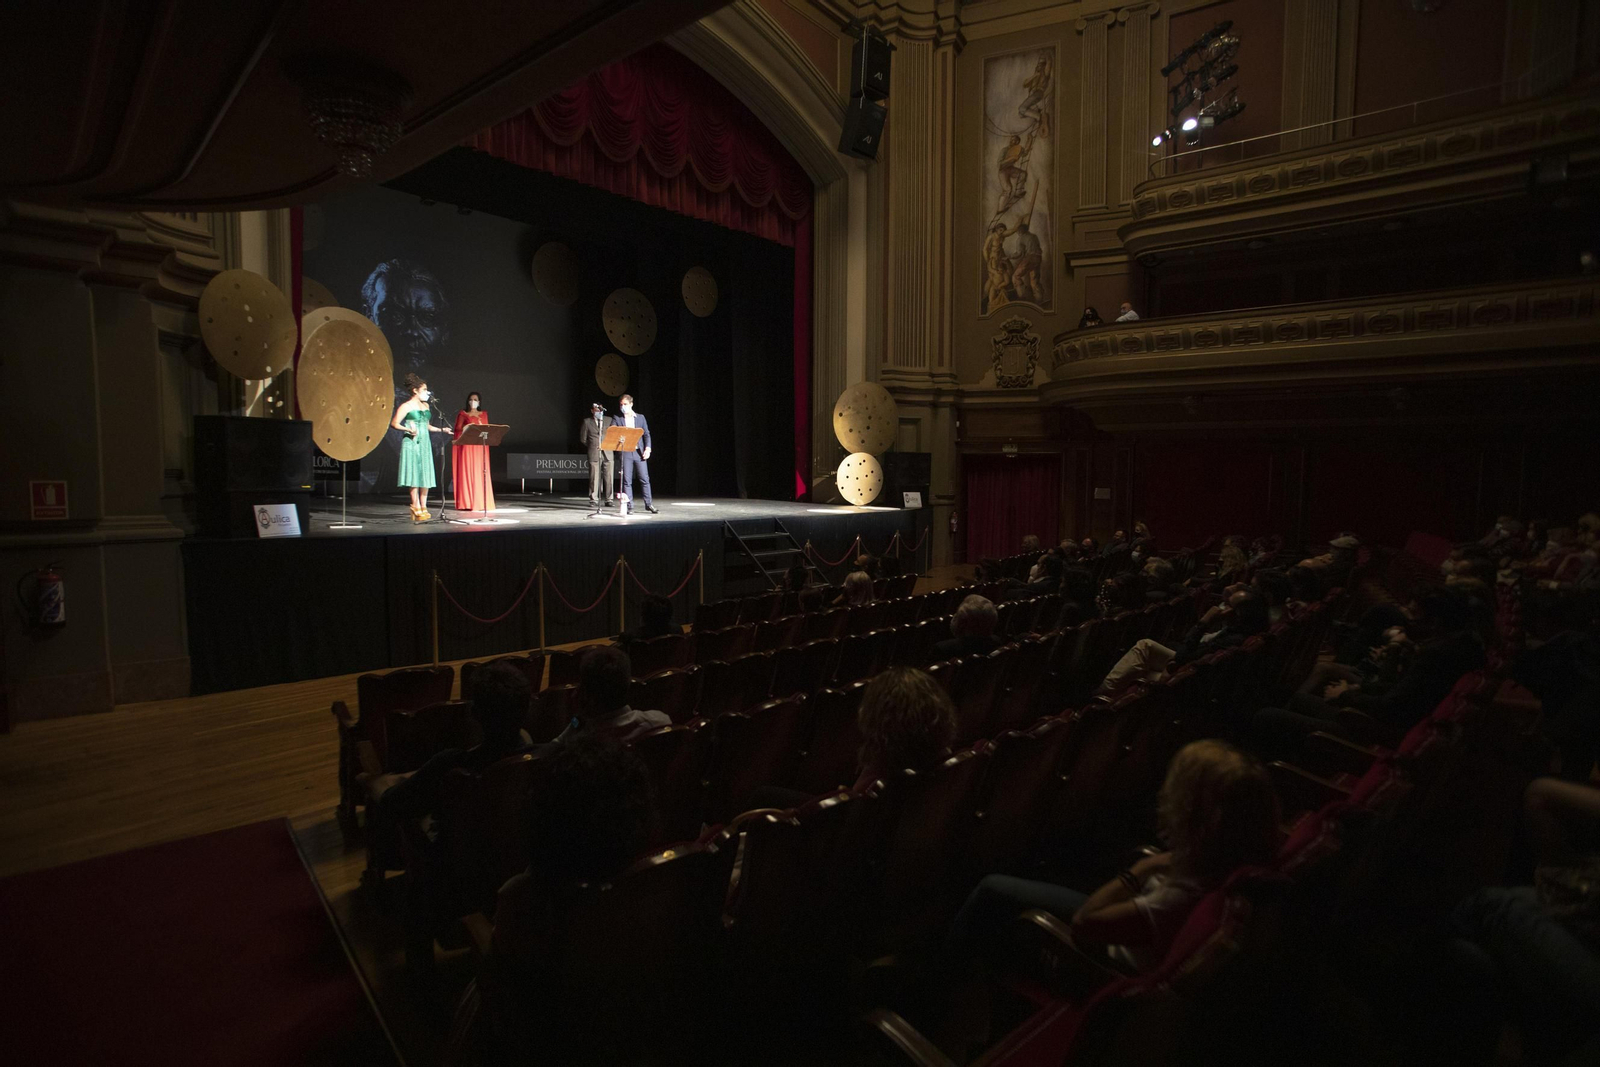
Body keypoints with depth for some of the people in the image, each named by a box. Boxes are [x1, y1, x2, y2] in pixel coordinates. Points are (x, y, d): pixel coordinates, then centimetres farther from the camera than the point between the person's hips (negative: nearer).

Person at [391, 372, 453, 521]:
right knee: (414, 476, -6)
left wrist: (442, 429, 13)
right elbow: (394, 423, -8)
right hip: (411, 444, -7)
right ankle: (417, 509, -4)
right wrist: (408, 430, -23)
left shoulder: (426, 406, 17)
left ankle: (423, 508, 9)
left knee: (426, 477, 4)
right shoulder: (406, 406, -4)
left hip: (425, 444, 7)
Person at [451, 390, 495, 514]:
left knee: (480, 474, -1)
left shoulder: (484, 414, 16)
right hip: (467, 447, -3)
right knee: (467, 473, -6)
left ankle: (481, 502, 1)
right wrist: (466, 428, -17)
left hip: (480, 447, 3)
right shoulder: (462, 414, 7)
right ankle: (466, 503, -6)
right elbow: (457, 430, 1)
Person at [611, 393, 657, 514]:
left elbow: (646, 434, 9)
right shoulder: (616, 418, 7)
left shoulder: (640, 418, 10)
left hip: (639, 452, 1)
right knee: (626, 480, 0)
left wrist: (647, 449, -3)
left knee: (644, 479, 0)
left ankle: (648, 504, 8)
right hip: (625, 453, -1)